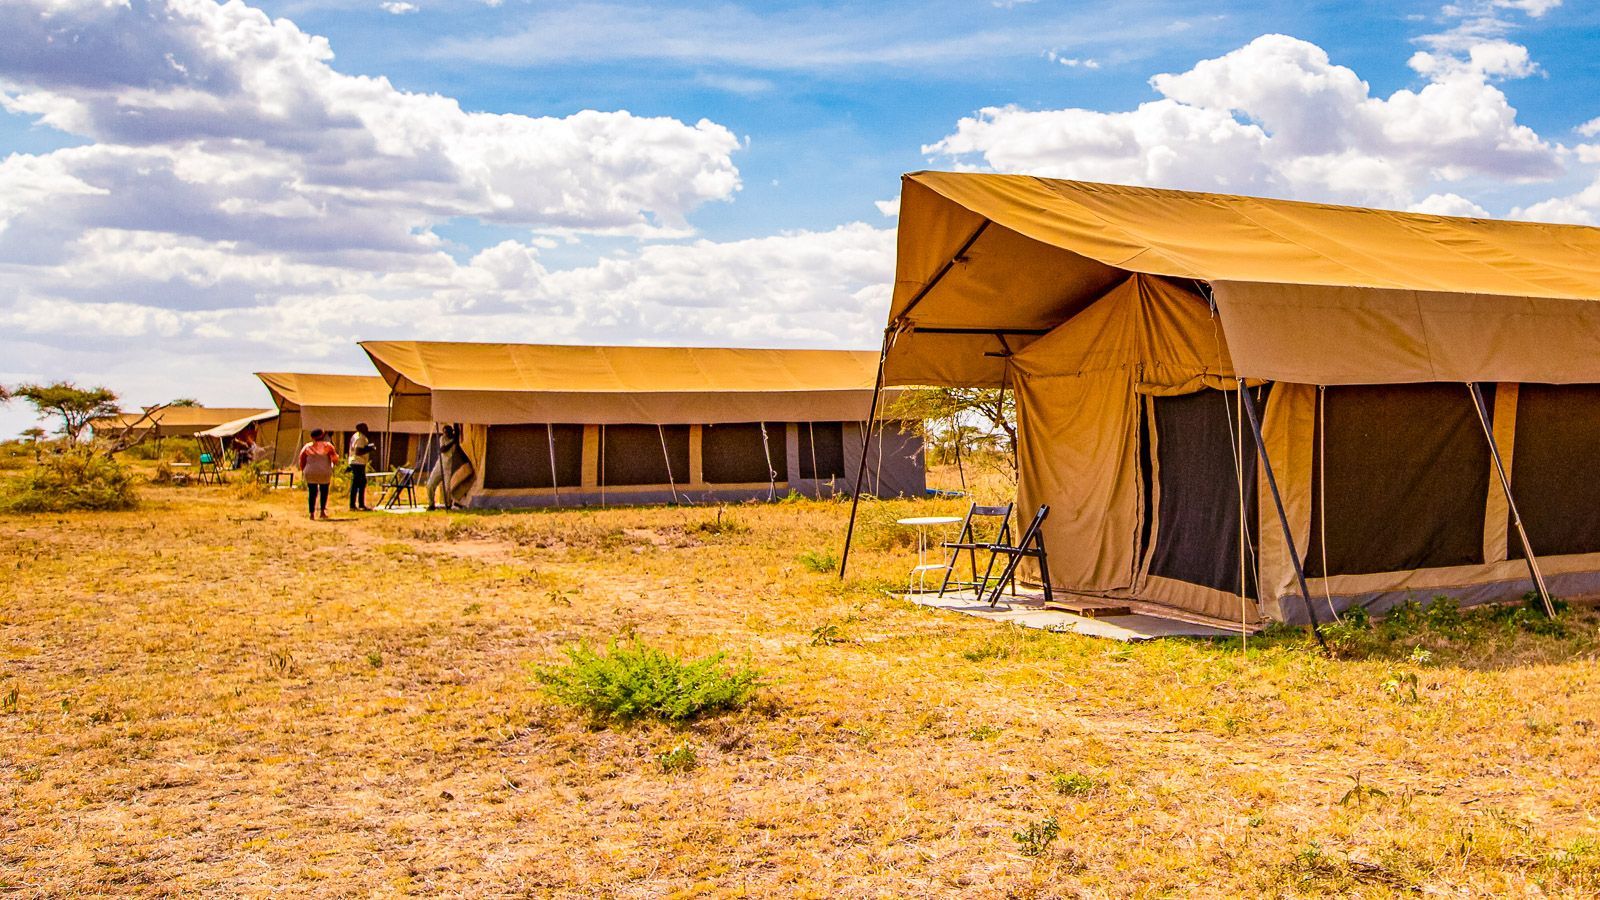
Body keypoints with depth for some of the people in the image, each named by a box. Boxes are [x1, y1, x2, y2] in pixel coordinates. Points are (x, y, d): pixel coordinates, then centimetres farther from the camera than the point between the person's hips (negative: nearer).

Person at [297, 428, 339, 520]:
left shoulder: (307, 447, 6)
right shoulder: (328, 446, -1)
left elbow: (301, 461, 7)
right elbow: (335, 459, -3)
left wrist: (303, 471, 19)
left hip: (310, 473, 2)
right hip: (324, 473, -2)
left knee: (312, 493, 6)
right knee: (324, 492, 14)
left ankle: (312, 513, 3)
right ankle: (323, 510, 6)